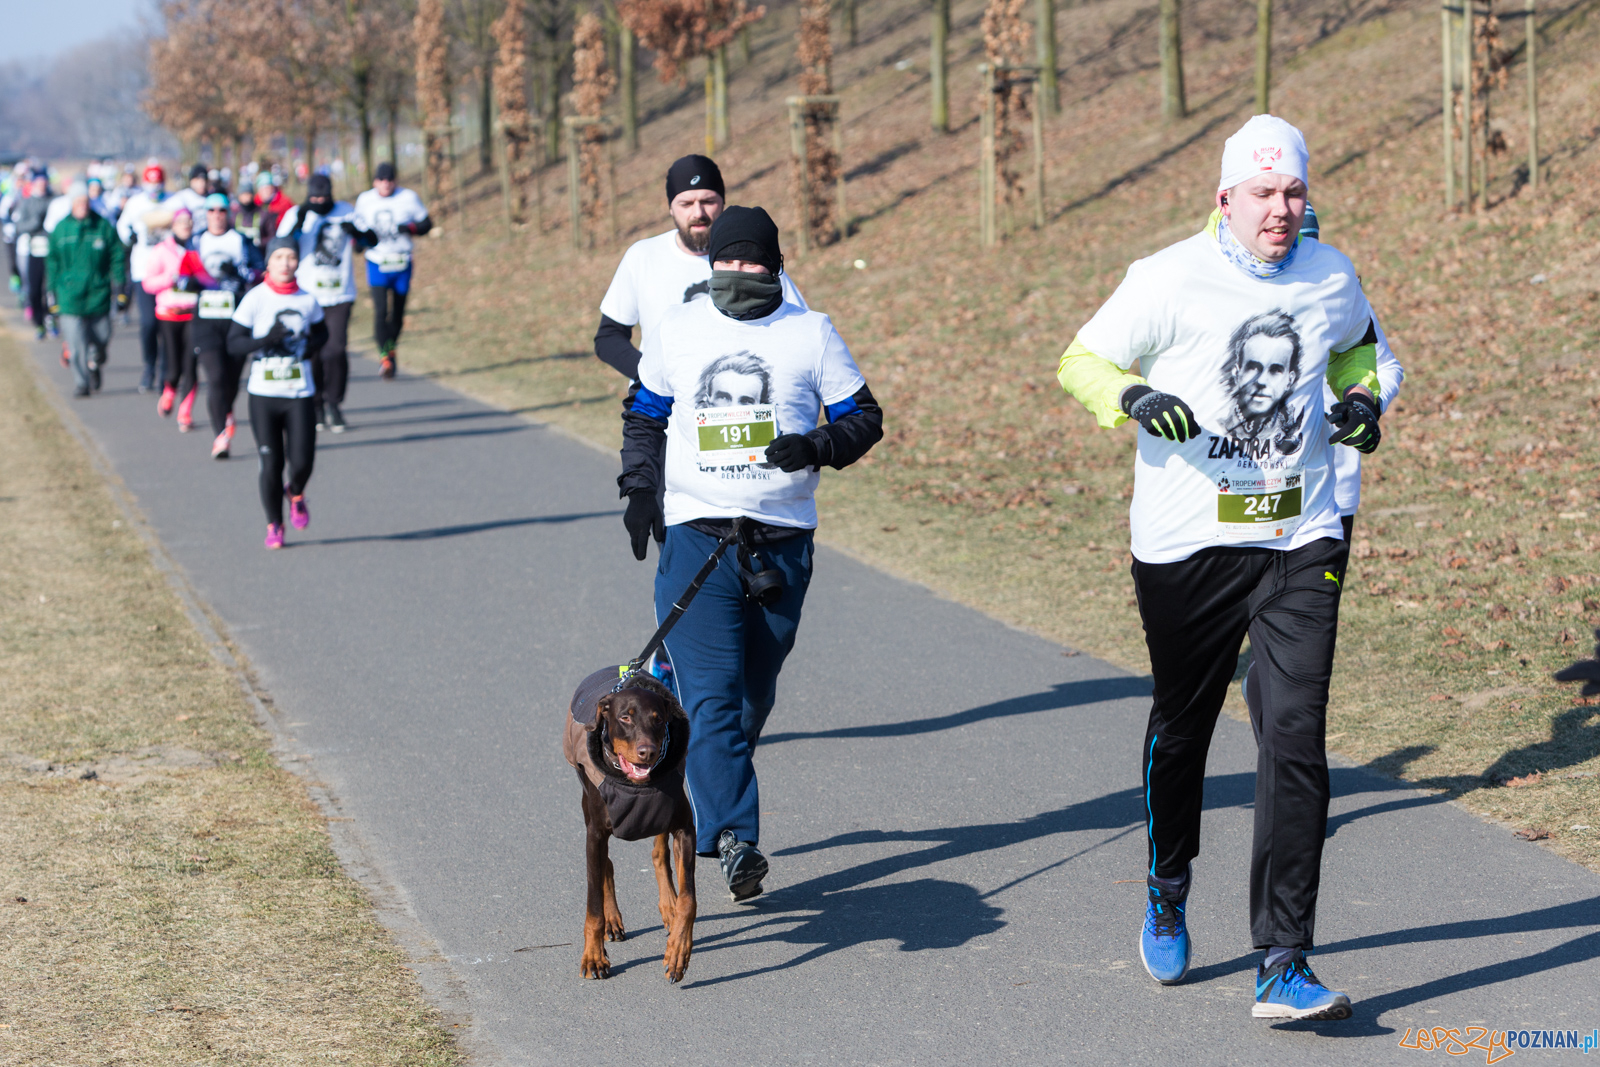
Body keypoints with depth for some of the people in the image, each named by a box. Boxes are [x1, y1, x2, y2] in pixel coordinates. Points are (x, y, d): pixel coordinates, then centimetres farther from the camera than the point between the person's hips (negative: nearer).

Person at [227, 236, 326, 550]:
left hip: (299, 394, 2)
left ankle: (295, 494, 27)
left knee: (302, 462, -8)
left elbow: (321, 332, 21)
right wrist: (266, 341, -21)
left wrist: (313, 344, -2)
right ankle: (274, 526, 17)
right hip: (263, 394, -2)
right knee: (270, 463, 0)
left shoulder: (307, 301, 3)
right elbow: (233, 345, -5)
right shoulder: (254, 299, -5)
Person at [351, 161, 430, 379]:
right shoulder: (365, 200, 3)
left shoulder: (409, 198, -2)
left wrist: (410, 228, -17)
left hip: (401, 263, 1)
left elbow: (426, 224, 3)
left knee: (397, 312, 8)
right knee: (380, 310, -16)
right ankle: (385, 355, -15)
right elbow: (357, 225, 16)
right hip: (377, 263, 0)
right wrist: (362, 237, -7)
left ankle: (392, 347, 32)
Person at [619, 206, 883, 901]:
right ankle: (734, 840, -21)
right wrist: (639, 488, 7)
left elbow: (864, 417, 7)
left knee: (754, 694, 10)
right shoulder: (677, 329, 8)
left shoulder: (811, 333, 4)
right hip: (694, 535, -1)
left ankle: (717, 808, 30)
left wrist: (817, 446, -13)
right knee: (712, 694, -15)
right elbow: (645, 415, 20)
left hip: (782, 543, 1)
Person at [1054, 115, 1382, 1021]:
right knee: (1182, 726, 15)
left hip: (1300, 544, 2)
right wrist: (1137, 397, -22)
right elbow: (1082, 361, -2)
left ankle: (1284, 964, -10)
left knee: (1295, 741, -11)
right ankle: (1168, 892, 43)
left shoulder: (1333, 277, 4)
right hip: (1186, 543, -1)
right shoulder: (1171, 280, -8)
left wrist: (1360, 397, 4)